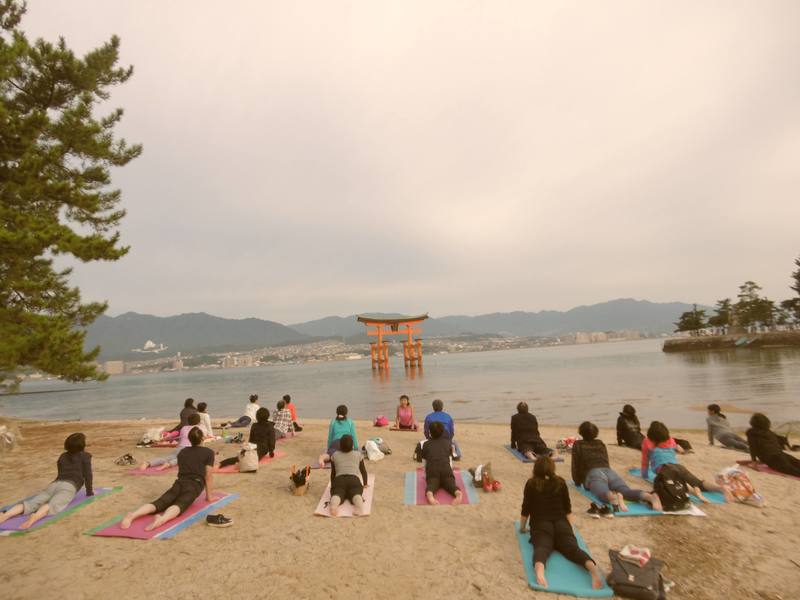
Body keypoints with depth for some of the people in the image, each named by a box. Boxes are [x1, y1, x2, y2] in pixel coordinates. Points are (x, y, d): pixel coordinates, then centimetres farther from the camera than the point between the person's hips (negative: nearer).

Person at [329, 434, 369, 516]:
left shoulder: (334, 455, 23)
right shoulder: (358, 455, 23)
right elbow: (363, 471, 31)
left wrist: (332, 486, 45)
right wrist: (365, 484, 46)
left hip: (339, 480, 1)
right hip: (354, 480, 0)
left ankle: (334, 503, -54)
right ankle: (359, 502, -55)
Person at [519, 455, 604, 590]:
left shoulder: (531, 483, 9)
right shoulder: (561, 482, 14)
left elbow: (525, 509, 11)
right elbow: (568, 508, 18)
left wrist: (522, 528, 24)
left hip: (541, 525, -2)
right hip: (561, 524, 3)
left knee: (542, 548, -26)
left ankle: (539, 569, -59)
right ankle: (592, 567, -49)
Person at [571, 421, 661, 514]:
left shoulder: (577, 444, 20)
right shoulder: (601, 443, 32)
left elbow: (575, 465, 17)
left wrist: (577, 482, 32)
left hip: (594, 474, -5)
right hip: (609, 472, 5)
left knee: (604, 493, -35)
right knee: (627, 491, -22)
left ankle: (614, 497, -69)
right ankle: (650, 496, -50)